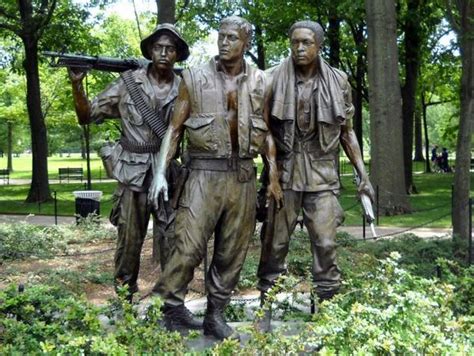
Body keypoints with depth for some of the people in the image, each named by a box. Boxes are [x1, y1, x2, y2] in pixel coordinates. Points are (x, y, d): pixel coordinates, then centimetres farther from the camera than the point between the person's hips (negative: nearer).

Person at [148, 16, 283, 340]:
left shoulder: (259, 82, 8)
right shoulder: (195, 78, 2)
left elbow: (266, 133, 14)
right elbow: (175, 129, 3)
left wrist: (274, 177, 8)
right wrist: (161, 172, -6)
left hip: (243, 176, 3)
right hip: (205, 173, -3)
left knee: (232, 252, 7)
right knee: (189, 247, -9)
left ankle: (215, 315, 20)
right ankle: (170, 311, 6)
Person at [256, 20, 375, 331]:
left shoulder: (338, 81, 4)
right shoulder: (274, 79, 0)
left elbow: (347, 131, 10)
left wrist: (363, 174, 4)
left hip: (322, 175, 1)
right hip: (283, 172, 0)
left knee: (326, 245, -2)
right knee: (275, 244, 4)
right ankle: (266, 310, 17)